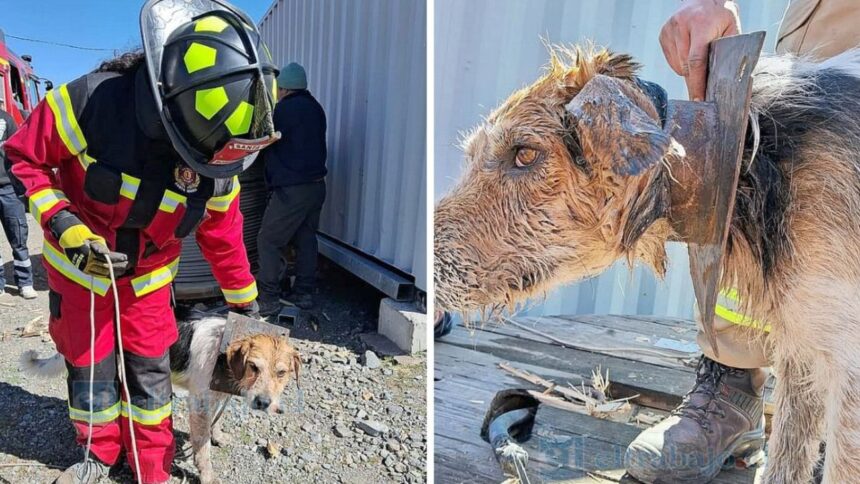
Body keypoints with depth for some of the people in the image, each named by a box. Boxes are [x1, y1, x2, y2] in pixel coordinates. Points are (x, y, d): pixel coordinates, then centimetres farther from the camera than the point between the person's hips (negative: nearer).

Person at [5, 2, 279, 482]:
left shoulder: (218, 160, -19)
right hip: (80, 269, -1)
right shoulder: (91, 102, -30)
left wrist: (245, 302, 3)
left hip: (148, 279, 1)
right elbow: (25, 158, -13)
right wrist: (67, 229, -27)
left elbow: (223, 236, -5)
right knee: (90, 366, 12)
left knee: (150, 370, 6)